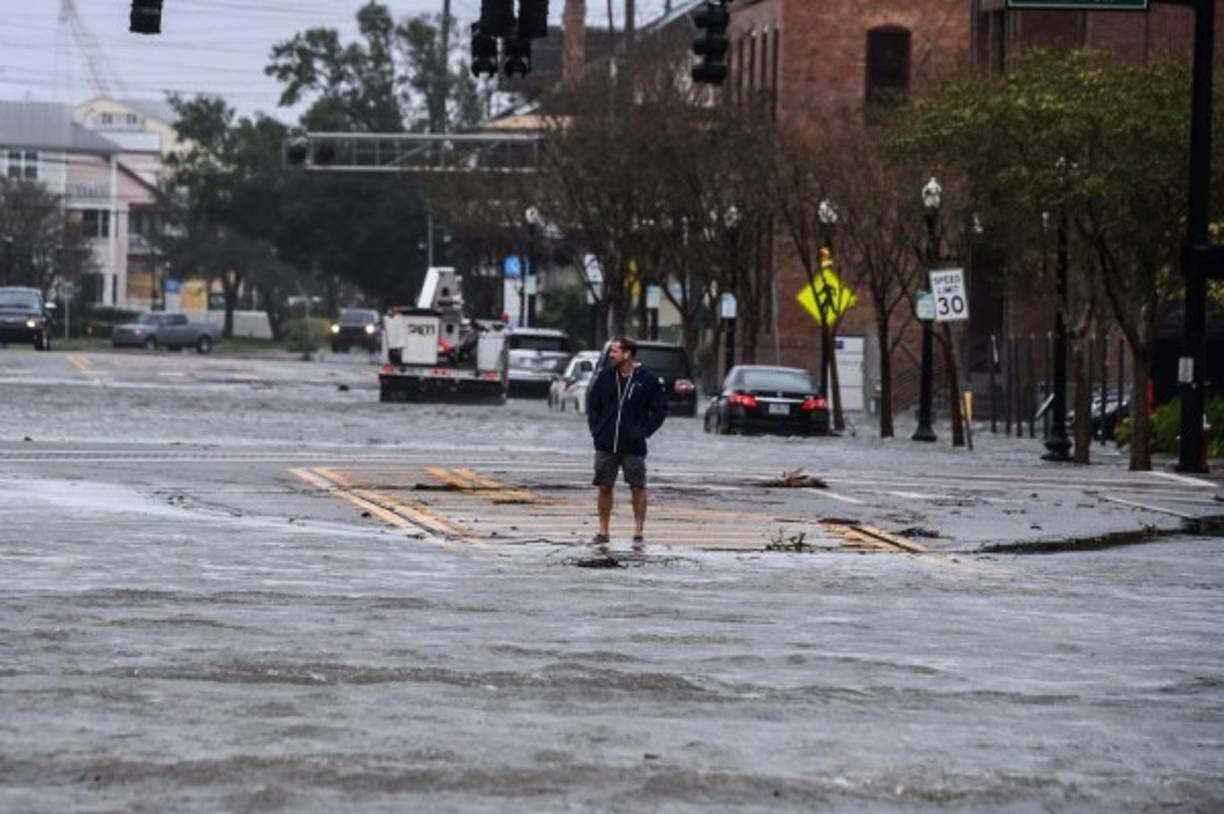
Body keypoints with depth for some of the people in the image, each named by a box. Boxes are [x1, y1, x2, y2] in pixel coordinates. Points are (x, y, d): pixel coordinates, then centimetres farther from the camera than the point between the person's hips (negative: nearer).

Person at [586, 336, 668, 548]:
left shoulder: (648, 380, -4)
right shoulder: (605, 377, 5)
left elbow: (660, 410, 2)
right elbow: (592, 405, 15)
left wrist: (644, 432, -6)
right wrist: (596, 430, 4)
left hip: (633, 447, -3)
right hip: (605, 446, 3)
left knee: (638, 488, 0)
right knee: (604, 487, 6)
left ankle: (639, 533, 5)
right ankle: (603, 532, 15)